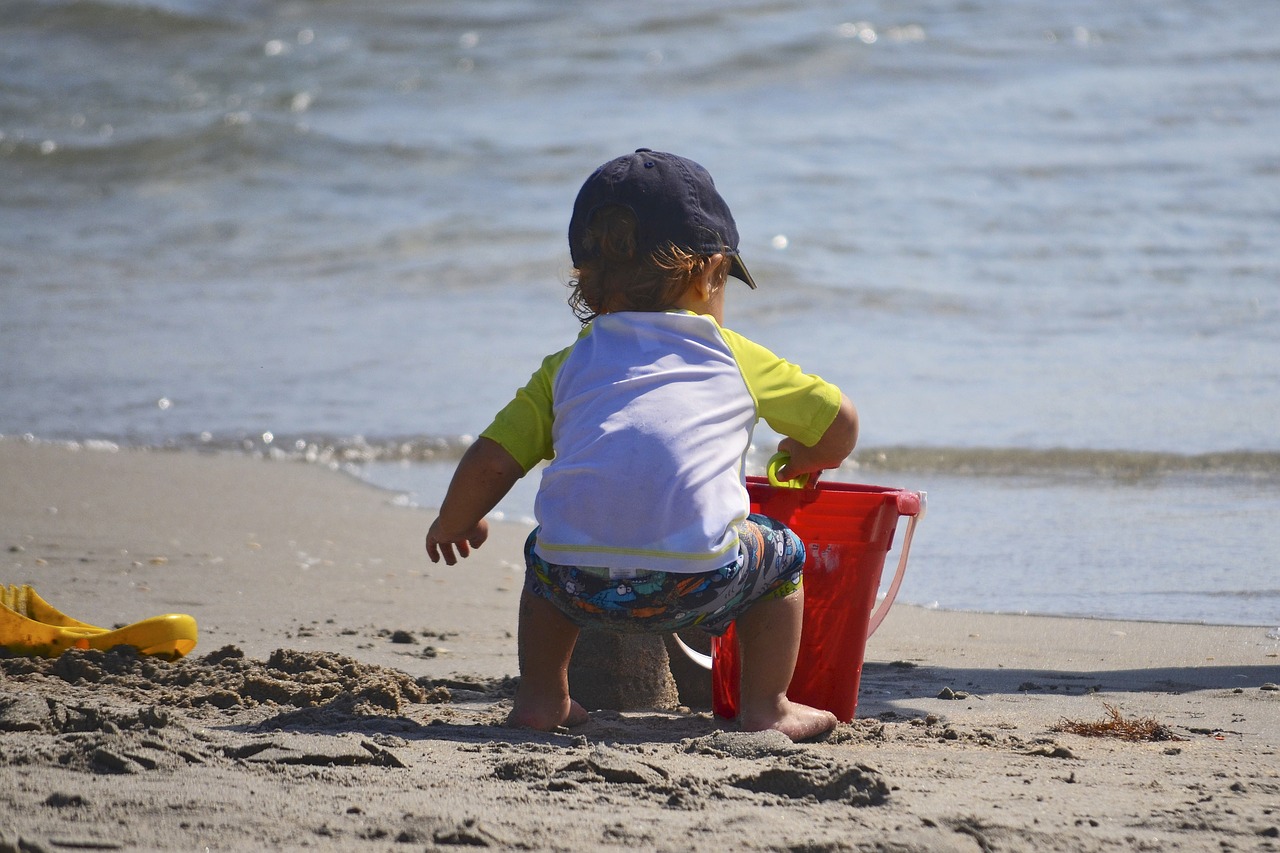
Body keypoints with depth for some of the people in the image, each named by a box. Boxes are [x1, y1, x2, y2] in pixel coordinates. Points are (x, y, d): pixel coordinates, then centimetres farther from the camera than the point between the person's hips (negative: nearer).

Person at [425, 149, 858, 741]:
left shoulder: (567, 367, 22)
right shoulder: (737, 358, 20)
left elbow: (490, 463, 16)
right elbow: (840, 424, 27)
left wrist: (453, 525, 37)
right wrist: (804, 461, 50)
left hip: (578, 585, 2)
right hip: (694, 580, -2)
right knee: (780, 553, 26)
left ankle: (540, 698, 35)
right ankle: (765, 707, 27)